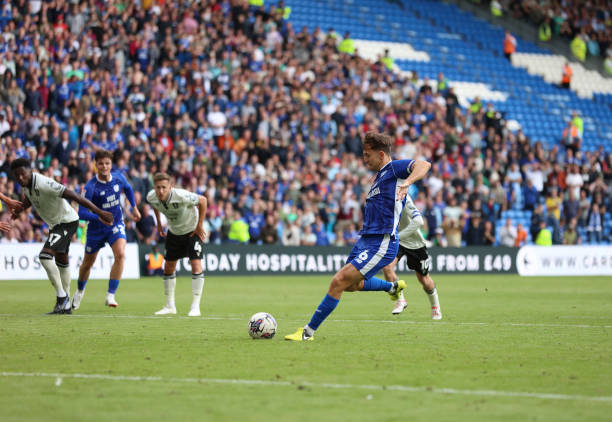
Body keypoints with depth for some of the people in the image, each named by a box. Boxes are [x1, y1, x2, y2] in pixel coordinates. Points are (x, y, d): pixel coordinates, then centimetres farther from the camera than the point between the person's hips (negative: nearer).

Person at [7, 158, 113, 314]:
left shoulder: (43, 184, -30)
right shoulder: (26, 184, -4)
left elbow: (75, 197, -30)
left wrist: (99, 212, -30)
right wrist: (20, 208, -3)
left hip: (67, 222, -10)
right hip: (55, 224, 10)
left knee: (45, 256, -23)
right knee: (62, 262, 18)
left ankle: (61, 296, -14)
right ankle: (66, 305, 30)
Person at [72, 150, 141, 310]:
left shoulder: (119, 178, -10)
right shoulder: (90, 187, -24)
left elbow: (128, 188, 16)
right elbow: (82, 212, -28)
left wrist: (134, 207, 15)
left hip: (116, 225, 2)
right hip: (96, 228, -2)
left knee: (120, 254, -25)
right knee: (88, 262, 14)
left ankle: (110, 295, -20)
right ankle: (80, 290, 45)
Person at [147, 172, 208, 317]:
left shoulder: (181, 196, -35)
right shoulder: (151, 197, -19)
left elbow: (203, 200, -20)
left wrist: (200, 225, -18)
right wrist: (159, 223, 6)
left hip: (193, 230, -5)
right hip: (173, 231, 5)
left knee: (196, 264, -16)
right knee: (169, 266, 5)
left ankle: (196, 306, -13)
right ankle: (170, 306, 16)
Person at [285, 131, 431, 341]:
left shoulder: (395, 168, -8)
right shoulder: (379, 176, 19)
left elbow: (423, 165, -27)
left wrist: (407, 182, -44)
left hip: (381, 244, -10)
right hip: (365, 240, 10)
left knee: (339, 282, -15)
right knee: (351, 284, 26)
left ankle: (308, 331, -10)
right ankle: (393, 287, 46)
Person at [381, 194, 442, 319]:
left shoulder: (403, 198, -30)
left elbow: (419, 222, -38)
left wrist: (398, 236, -38)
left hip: (414, 242, -4)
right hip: (394, 240, 4)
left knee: (423, 279, 10)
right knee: (386, 267, -23)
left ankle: (435, 306, 37)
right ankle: (400, 300, -3)